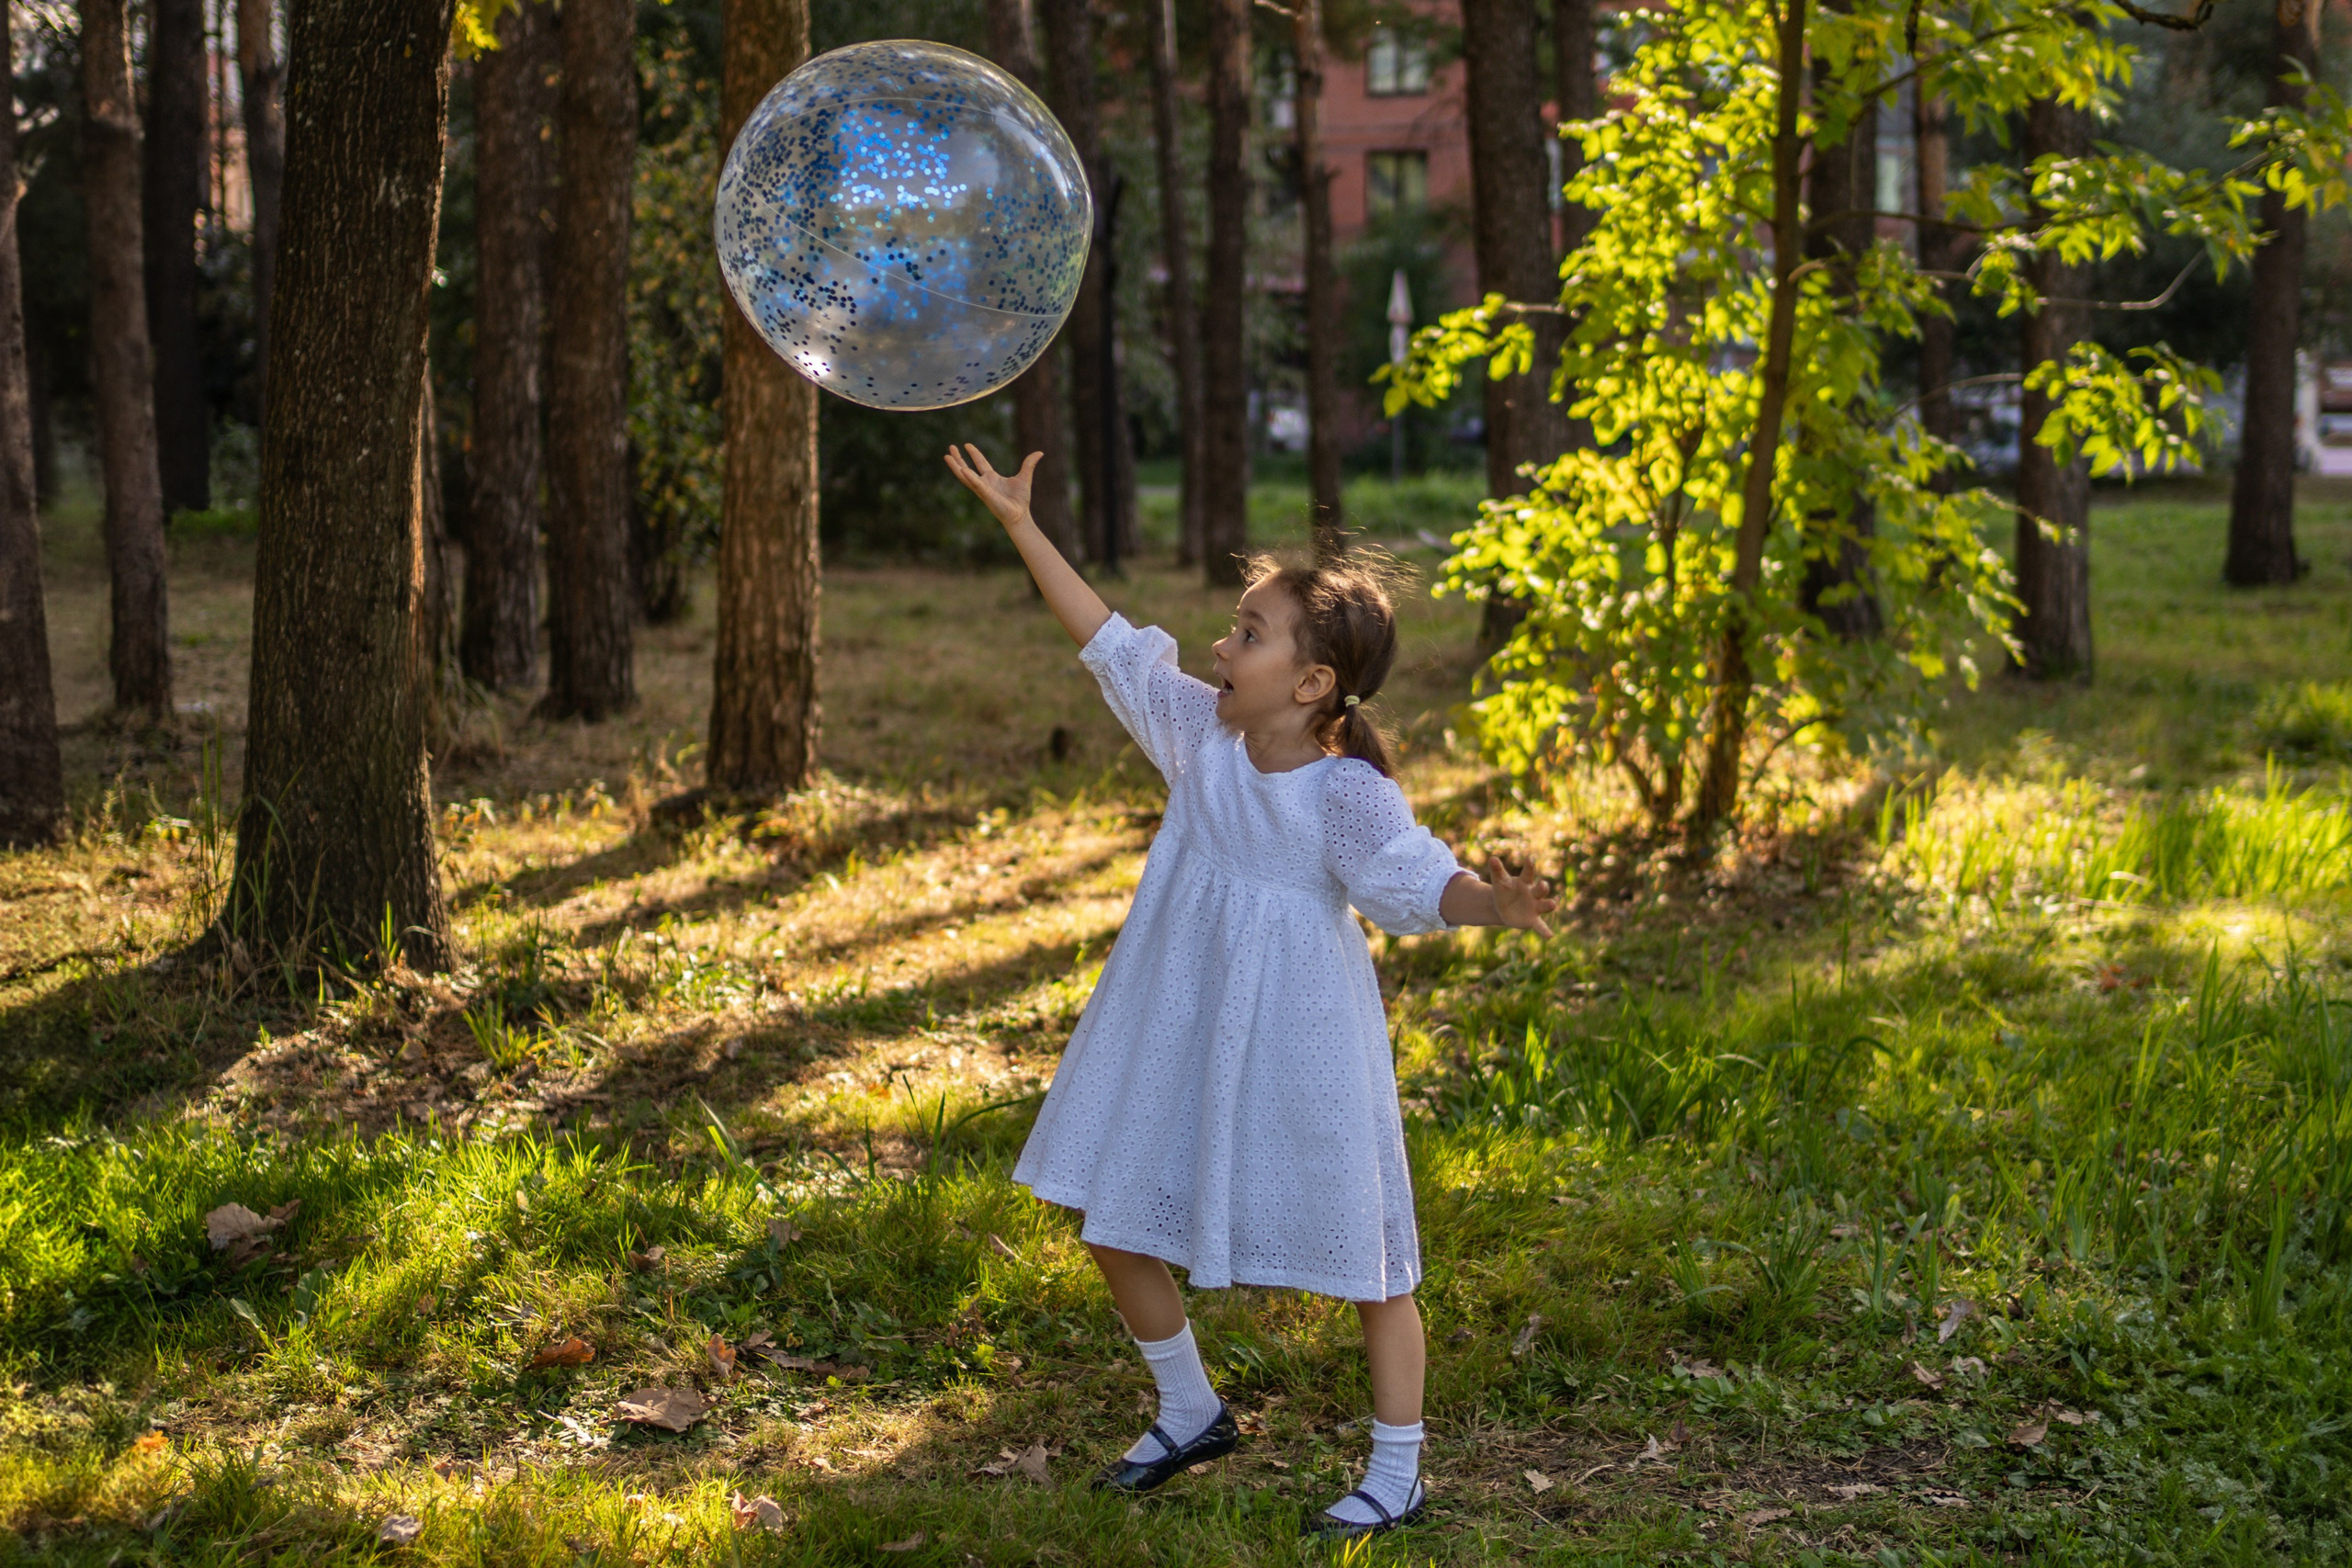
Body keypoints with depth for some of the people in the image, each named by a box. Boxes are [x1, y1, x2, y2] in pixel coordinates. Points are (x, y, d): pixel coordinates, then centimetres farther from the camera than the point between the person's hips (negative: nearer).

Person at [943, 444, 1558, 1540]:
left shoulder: (1349, 794, -20)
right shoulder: (1201, 733, -3)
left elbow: (1419, 882, -29)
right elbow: (1111, 645, 4)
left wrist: (1493, 903, -52)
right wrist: (1021, 527, 4)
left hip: (1298, 1047, -6)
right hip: (1182, 1032, 7)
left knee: (1364, 1255, 6)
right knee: (1113, 1220, 13)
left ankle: (1397, 1476, 21)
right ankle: (1189, 1416, 35)